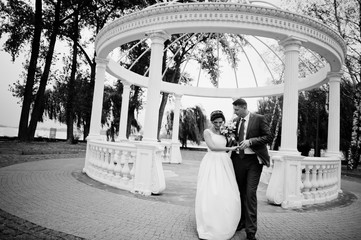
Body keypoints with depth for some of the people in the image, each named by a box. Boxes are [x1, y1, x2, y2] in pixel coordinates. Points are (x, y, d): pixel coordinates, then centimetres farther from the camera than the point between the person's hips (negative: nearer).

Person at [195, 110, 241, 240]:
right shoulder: (207, 132, 2)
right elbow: (212, 147, -10)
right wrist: (229, 148, -7)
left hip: (224, 164, 5)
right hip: (211, 163, -4)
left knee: (227, 195, 0)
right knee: (210, 194, -5)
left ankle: (224, 227, 15)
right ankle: (210, 228, 9)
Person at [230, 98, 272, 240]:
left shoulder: (259, 119, -5)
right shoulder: (236, 121, 9)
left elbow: (269, 137, -8)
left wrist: (250, 141, -18)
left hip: (254, 160, -5)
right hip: (238, 159, 5)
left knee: (250, 193, -7)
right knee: (240, 192, 12)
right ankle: (241, 222, 29)